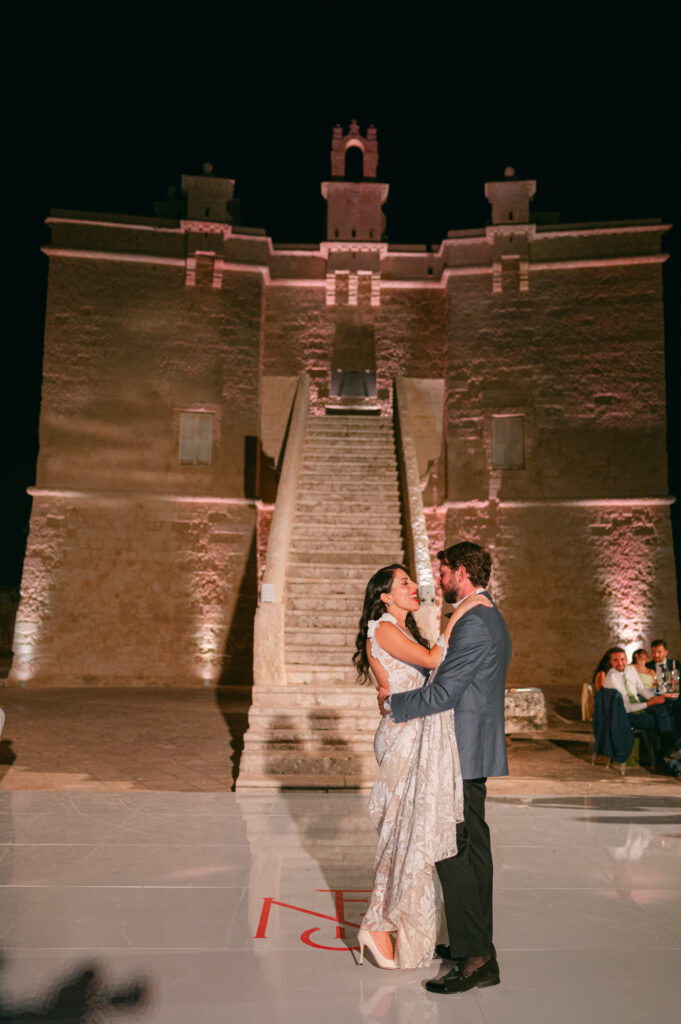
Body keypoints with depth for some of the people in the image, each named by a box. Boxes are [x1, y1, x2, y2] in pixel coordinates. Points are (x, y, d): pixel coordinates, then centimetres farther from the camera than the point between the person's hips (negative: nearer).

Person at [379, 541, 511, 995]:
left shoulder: (473, 624, -20)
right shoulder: (490, 618, 14)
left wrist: (393, 703, -11)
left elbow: (444, 692, -24)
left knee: (452, 849, -5)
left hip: (463, 752, -11)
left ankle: (476, 959, 2)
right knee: (473, 846, 17)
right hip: (474, 750, 11)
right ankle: (477, 943, 28)